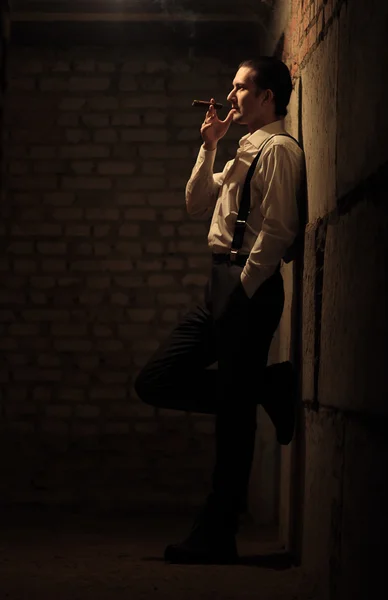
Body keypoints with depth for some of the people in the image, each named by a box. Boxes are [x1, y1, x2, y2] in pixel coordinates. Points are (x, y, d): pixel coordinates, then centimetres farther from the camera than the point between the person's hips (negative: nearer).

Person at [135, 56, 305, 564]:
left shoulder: (278, 148, -8)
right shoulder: (245, 152, 22)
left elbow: (277, 230, -17)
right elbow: (198, 205, 24)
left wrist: (243, 291, -18)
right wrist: (209, 145, 15)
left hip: (249, 289, -10)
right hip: (221, 290, 10)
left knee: (234, 411, -4)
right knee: (155, 382, 5)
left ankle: (217, 537, 2)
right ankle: (268, 388, 8)